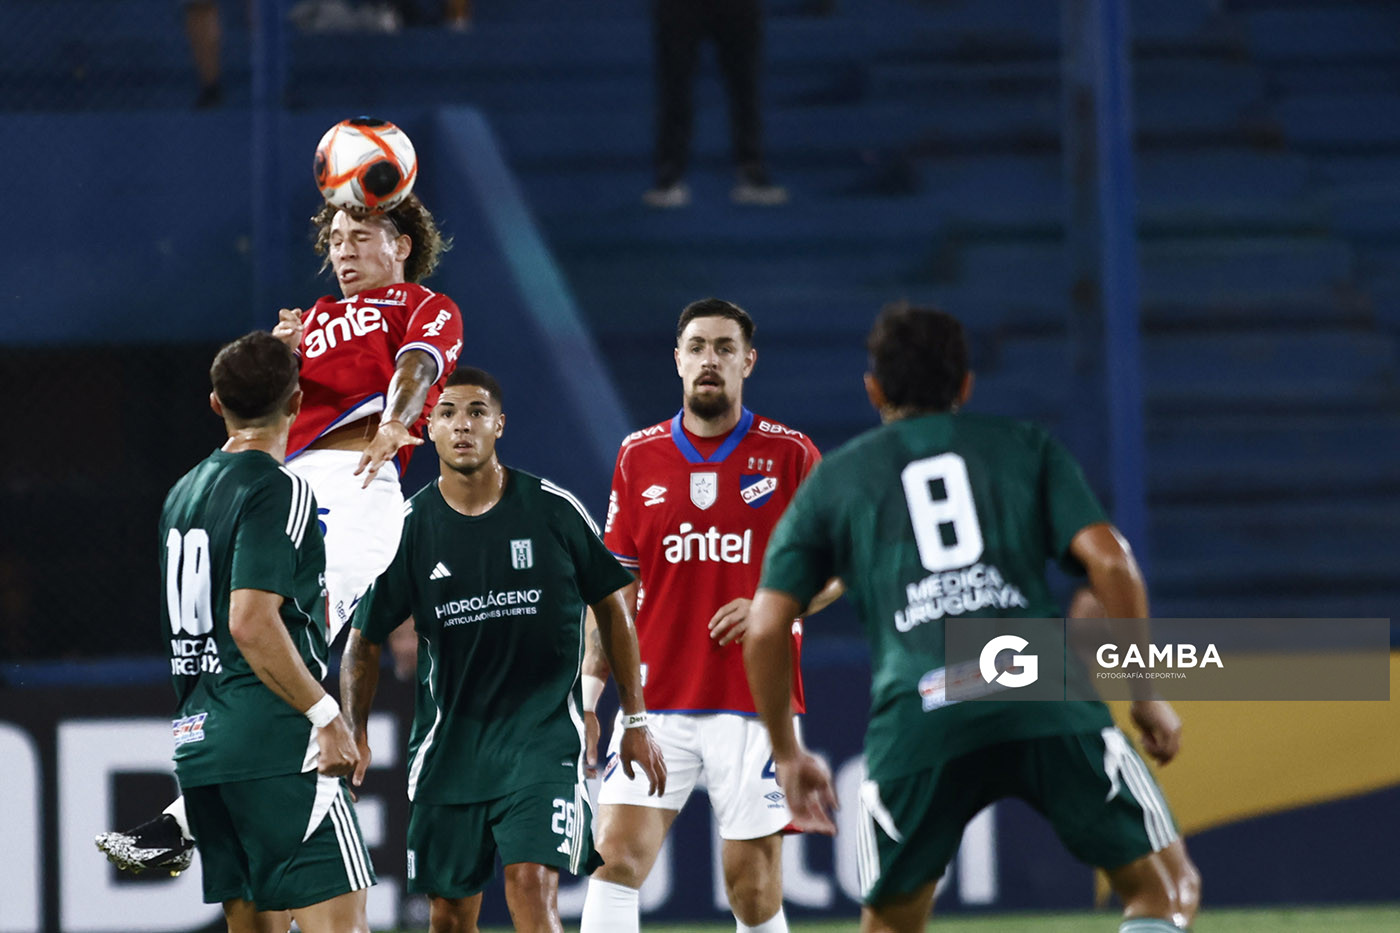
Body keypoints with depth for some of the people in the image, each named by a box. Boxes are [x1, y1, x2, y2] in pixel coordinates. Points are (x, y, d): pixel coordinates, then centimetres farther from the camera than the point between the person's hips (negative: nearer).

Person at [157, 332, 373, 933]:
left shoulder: (183, 493, 16)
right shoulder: (277, 490, -10)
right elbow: (252, 622, -19)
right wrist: (326, 715, -17)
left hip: (199, 747, 8)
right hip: (276, 747, -8)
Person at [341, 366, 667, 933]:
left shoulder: (553, 509, -4)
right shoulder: (408, 528, -1)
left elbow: (612, 608, 7)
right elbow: (365, 641, 7)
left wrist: (634, 721, 7)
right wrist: (354, 734, -7)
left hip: (543, 733, -3)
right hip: (448, 742, 3)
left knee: (531, 886, -20)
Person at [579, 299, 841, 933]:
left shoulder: (789, 454, 1)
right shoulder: (639, 457, 8)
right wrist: (587, 695, 5)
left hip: (755, 705, -2)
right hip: (656, 703, 2)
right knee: (615, 855, -12)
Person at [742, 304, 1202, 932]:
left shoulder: (833, 481, 24)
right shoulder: (1027, 449, 22)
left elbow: (765, 630, 16)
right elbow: (1110, 562, 7)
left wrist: (786, 753, 27)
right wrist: (1148, 697, 14)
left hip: (915, 713, 1)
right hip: (1046, 700, -1)